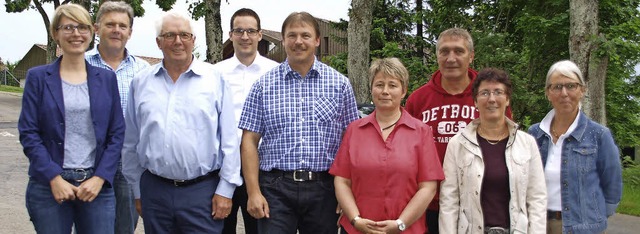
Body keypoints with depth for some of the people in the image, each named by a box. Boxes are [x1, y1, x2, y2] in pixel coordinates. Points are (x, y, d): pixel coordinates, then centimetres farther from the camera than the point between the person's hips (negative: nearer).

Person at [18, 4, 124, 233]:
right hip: (49, 186, -1)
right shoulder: (38, 77, 3)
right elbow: (29, 133, -2)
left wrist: (100, 178, -7)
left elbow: (117, 134, 4)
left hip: (97, 184, 1)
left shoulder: (107, 78, 7)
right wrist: (54, 178, -11)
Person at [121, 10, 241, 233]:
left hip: (203, 190, -2)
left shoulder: (214, 79, -1)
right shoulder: (141, 81, 6)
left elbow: (229, 140, -2)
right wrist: (137, 190, 12)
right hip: (154, 190, 3)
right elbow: (131, 143, 12)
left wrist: (225, 189, -5)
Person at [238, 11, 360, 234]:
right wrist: (254, 192, -5)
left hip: (323, 188, 1)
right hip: (275, 188, -1)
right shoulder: (264, 85, 3)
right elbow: (249, 142, 2)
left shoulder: (340, 84, 4)